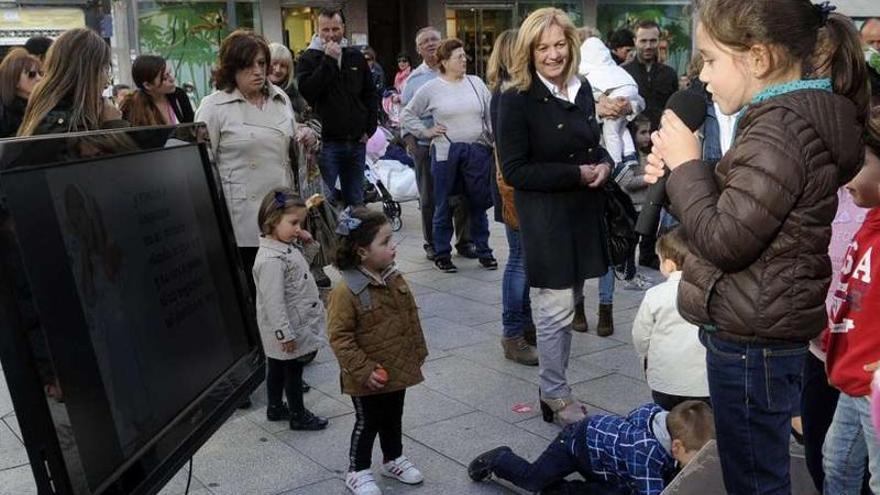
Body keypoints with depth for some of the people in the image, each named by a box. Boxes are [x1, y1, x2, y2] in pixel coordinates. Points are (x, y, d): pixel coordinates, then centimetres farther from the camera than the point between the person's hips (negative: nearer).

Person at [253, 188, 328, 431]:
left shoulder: (288, 246, -1)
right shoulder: (270, 259, -30)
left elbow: (301, 262, 21)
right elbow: (273, 301, -29)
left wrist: (308, 244, 0)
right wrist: (285, 334, -25)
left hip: (297, 325, 9)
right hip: (288, 329, -9)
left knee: (277, 367, 23)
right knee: (292, 370, 8)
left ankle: (275, 408, 39)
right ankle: (298, 415, 25)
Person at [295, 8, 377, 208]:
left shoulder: (356, 57, 11)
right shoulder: (309, 59, -1)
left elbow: (370, 94, 16)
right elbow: (306, 91, -18)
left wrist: (369, 128, 7)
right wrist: (328, 60, -17)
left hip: (357, 142, 4)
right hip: (327, 142, -4)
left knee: (355, 201, 12)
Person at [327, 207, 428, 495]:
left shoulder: (394, 279, -3)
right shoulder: (346, 291, -26)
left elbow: (411, 317, 9)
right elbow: (339, 337, -23)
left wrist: (418, 351, 13)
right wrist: (363, 370, -23)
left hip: (398, 370, 7)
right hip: (368, 379, -7)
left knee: (393, 418, 23)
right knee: (367, 423, 10)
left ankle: (393, 459, 44)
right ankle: (357, 472, 29)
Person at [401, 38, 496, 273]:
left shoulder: (476, 83, 8)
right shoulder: (431, 88, 0)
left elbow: (490, 115, 9)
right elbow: (408, 113, 9)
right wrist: (425, 132, 0)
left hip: (478, 151, 2)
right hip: (445, 154, -2)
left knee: (479, 204, 8)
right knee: (444, 206, 5)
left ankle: (483, 251, 19)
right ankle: (442, 254, 16)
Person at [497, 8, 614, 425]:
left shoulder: (581, 89, 7)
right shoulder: (517, 100, -12)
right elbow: (514, 170, -15)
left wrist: (604, 164, -3)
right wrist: (577, 174, -18)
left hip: (584, 213, 6)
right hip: (545, 218, -6)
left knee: (564, 308, 15)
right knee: (555, 311, 0)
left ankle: (554, 387, 29)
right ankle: (555, 396, 17)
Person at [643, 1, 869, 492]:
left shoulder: (779, 129, -22)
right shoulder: (802, 117, 9)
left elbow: (724, 240, -23)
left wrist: (687, 165, -12)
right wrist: (680, 178, 3)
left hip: (752, 339, -10)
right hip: (762, 329, 10)